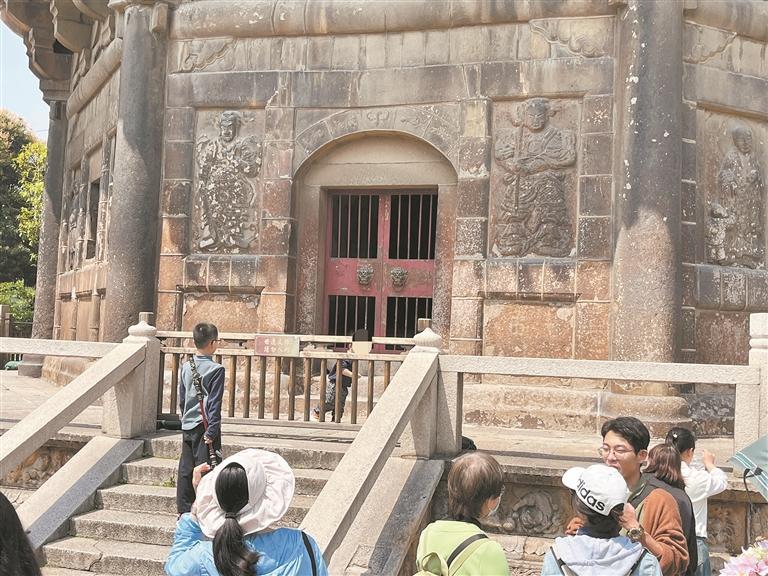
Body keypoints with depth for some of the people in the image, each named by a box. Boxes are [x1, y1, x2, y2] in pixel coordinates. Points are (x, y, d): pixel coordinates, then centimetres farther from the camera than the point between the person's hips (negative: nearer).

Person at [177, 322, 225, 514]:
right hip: (204, 427, -6)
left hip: (187, 426, 6)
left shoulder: (185, 367, 6)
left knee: (185, 469, 10)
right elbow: (214, 404, -14)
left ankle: (184, 511, 16)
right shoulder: (216, 369, -12)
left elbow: (182, 399, 14)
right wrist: (211, 432, -14)